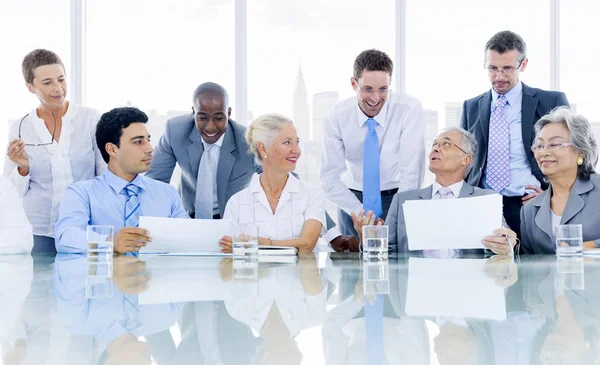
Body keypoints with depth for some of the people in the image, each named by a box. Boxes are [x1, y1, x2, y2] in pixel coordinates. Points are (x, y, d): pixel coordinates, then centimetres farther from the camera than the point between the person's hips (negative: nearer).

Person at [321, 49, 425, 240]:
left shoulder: (409, 109, -16)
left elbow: (412, 172, -19)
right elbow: (330, 179, -10)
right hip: (354, 198, 1)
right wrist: (362, 213, -19)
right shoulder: (337, 118, -11)